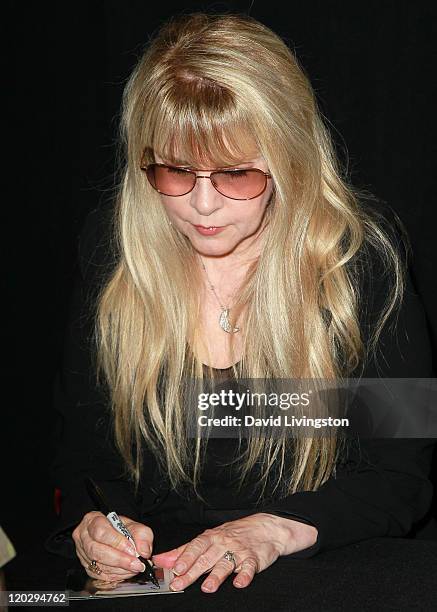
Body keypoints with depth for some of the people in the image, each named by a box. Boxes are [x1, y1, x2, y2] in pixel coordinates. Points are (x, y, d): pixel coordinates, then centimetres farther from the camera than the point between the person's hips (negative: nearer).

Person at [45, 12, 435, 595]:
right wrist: (89, 524, -15)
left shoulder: (362, 252, -9)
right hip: (149, 568, 1)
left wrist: (273, 530, -19)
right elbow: (81, 448, 6)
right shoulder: (110, 247, -3)